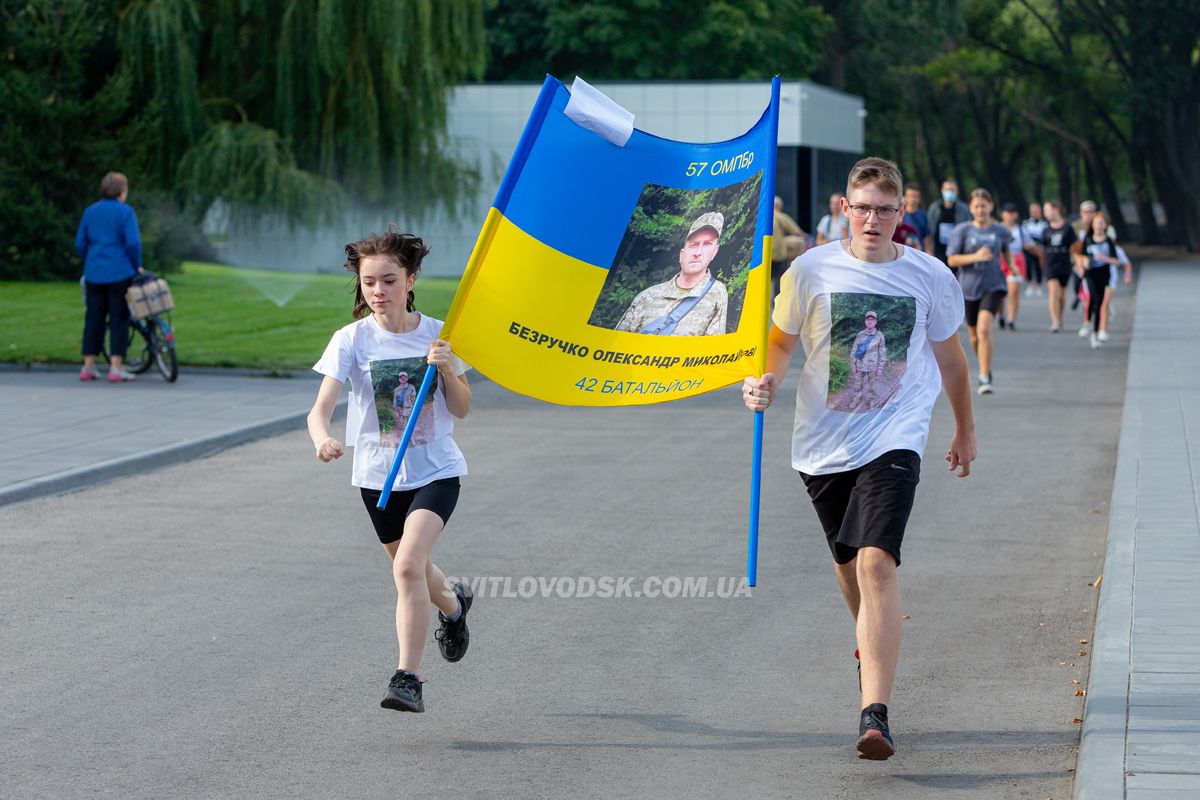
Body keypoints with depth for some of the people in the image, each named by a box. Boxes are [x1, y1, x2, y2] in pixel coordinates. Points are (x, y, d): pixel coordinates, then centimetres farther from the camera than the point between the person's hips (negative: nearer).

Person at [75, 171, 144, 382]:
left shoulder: (90, 212, 9)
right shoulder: (125, 211, -7)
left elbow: (79, 244, 11)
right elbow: (133, 243, -14)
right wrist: (137, 266, 0)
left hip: (94, 275, 5)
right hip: (120, 273, -5)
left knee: (93, 318, 10)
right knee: (119, 319, 0)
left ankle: (88, 366, 12)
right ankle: (116, 367, -4)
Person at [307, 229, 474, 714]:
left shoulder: (436, 334, -6)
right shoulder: (351, 340, -9)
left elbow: (461, 409, 0)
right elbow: (321, 407, -19)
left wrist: (447, 369, -19)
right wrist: (323, 438, -41)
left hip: (436, 471, -2)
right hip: (378, 474, 2)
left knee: (408, 566, -22)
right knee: (411, 570, 19)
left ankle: (407, 679, -17)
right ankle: (453, 605, 54)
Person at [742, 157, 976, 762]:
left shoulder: (930, 277, 0)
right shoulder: (811, 270, -2)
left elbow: (949, 356, 15)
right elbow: (781, 338, 10)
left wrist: (965, 429, 25)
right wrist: (765, 380, -12)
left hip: (895, 438, -3)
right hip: (823, 440, 3)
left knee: (876, 562, -20)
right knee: (847, 562, 19)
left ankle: (875, 713, -26)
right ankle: (873, 650, 51)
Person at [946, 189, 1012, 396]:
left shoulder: (1000, 231, 4)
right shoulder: (962, 231, -2)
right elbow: (952, 260, -6)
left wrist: (1010, 264, 11)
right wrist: (976, 257, -18)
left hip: (993, 286, -1)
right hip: (969, 287, 1)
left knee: (984, 328, -21)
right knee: (974, 334, 11)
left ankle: (985, 377, -19)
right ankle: (984, 367, 38)